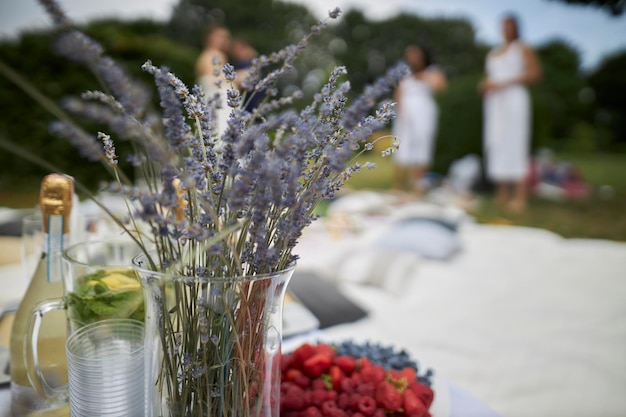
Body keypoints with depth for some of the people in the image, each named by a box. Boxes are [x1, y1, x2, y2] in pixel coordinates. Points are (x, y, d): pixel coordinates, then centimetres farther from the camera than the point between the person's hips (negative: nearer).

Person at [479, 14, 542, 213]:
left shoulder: (523, 49, 5)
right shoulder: (493, 53, 24)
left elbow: (535, 73, -6)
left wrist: (504, 83, -14)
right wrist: (484, 85, 6)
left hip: (514, 98, -7)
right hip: (494, 102, 7)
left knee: (515, 146, -13)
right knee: (496, 146, 0)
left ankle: (520, 197, -15)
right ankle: (502, 194, 3)